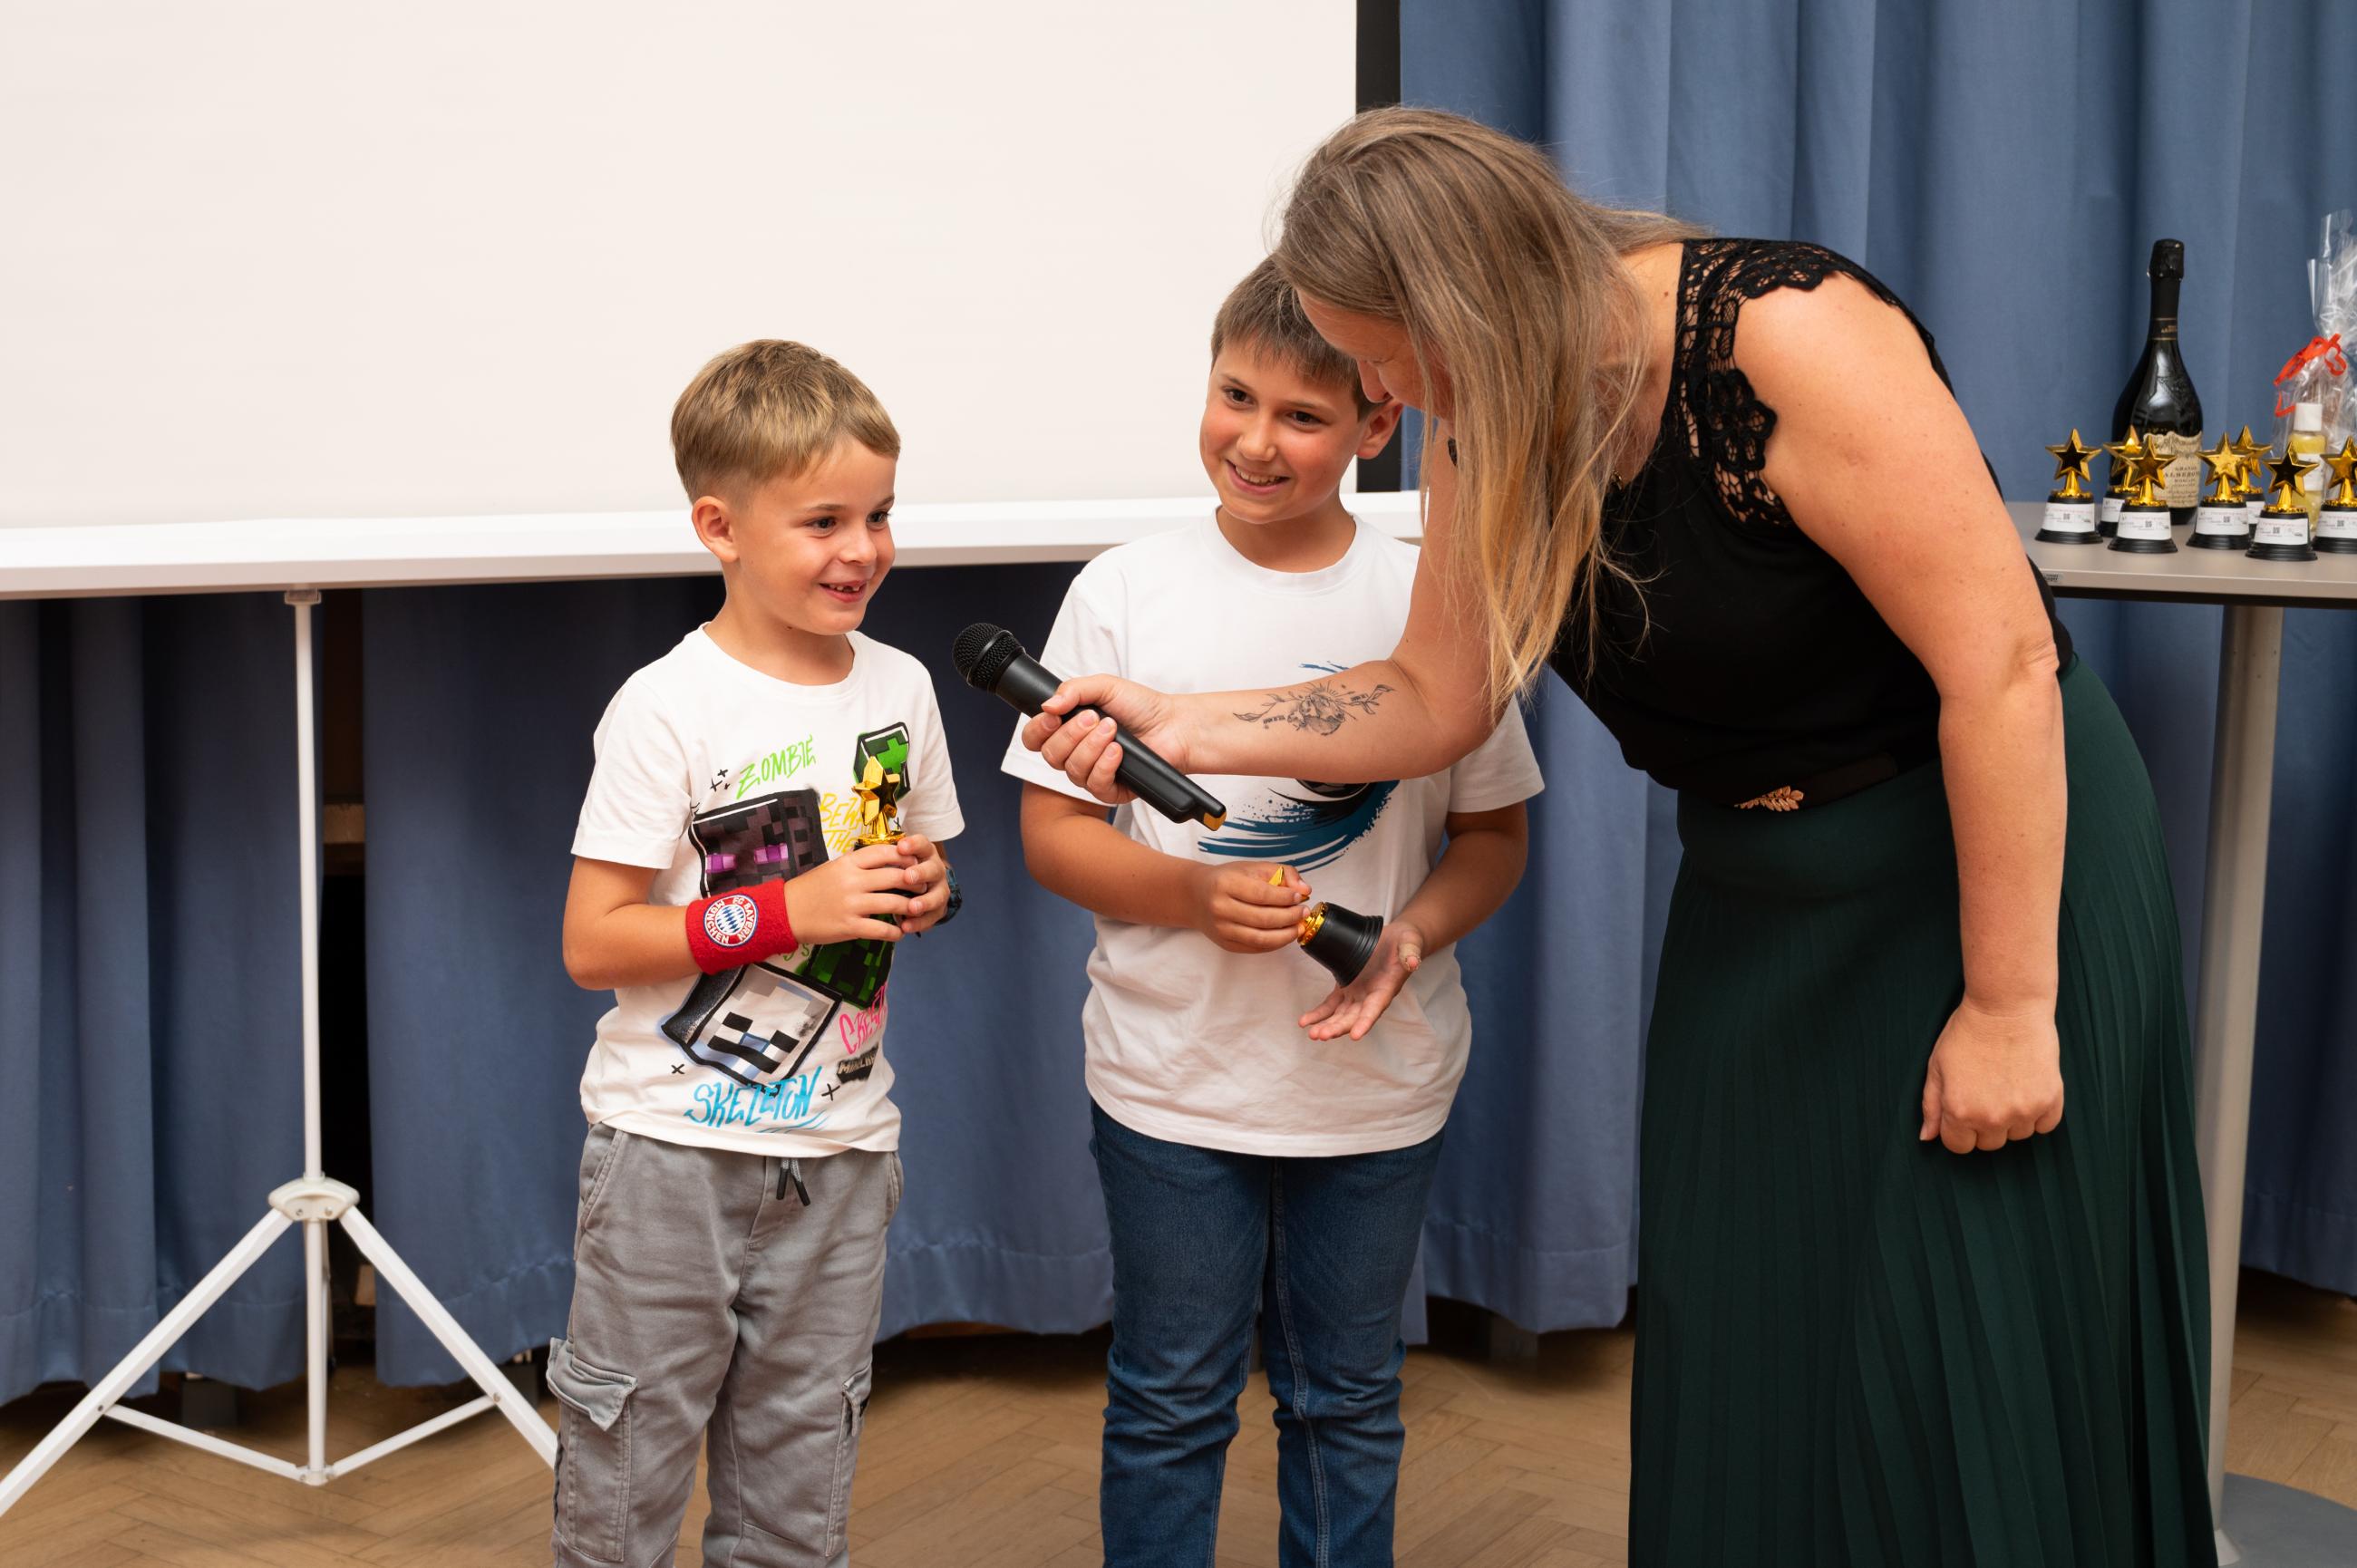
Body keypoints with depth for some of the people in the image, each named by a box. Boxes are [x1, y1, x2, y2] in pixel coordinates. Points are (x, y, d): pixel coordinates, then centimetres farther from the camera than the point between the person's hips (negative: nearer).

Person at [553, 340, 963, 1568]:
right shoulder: (667, 709, -13)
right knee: (630, 1438, 6)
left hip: (839, 1140, 5)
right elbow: (591, 942, -14)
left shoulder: (899, 688, 4)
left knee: (801, 1465, 14)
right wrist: (789, 912, -22)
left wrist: (923, 893, -5)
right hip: (672, 1142, -5)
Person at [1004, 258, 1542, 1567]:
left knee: (1350, 1401, 16)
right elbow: (1053, 829, -3)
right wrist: (1192, 893, -21)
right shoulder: (1126, 593, -5)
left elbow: (1495, 832, 4)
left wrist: (1413, 936, -16)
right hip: (1173, 1080, -1)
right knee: (1171, 1403, 12)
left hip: (1379, 1082, 1)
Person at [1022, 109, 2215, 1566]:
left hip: (1991, 858, -7)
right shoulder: (1489, 431, -3)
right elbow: (1433, 700, 4)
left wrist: (2008, 1006, -21)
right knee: (1734, 1345, 11)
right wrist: (1184, 729, -8)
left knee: (1975, 1362, -1)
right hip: (1755, 888, 7)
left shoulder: (1789, 339, -26)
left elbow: (2003, 664, -24)